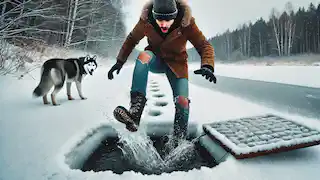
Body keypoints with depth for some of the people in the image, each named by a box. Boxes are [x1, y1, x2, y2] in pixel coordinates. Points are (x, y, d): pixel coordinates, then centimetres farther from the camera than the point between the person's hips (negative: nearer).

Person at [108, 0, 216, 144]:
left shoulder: (186, 24, -24)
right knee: (143, 56, -35)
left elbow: (204, 46, -22)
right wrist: (120, 61, -11)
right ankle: (134, 114, -44)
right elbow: (132, 39, -3)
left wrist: (207, 66, -41)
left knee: (182, 101, -19)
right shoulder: (146, 20, -18)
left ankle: (180, 140, 3)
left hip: (176, 63, -1)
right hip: (155, 60, 1)